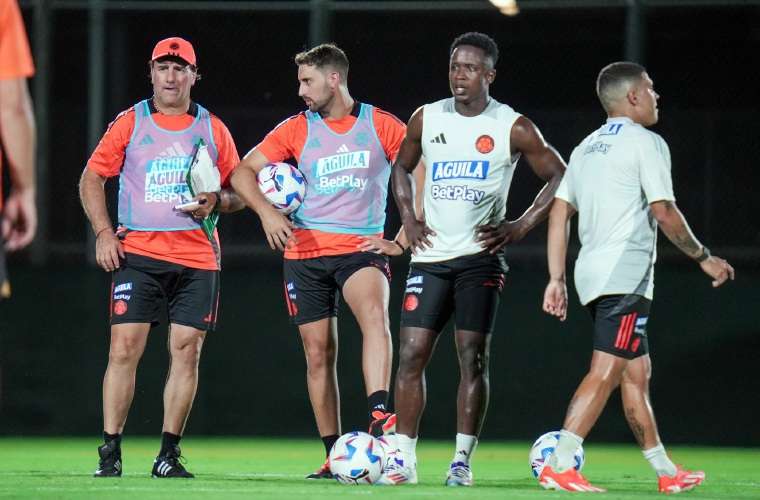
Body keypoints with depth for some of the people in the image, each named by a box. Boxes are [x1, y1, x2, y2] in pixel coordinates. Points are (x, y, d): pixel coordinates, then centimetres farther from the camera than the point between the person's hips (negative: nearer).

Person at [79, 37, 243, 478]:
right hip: (138, 254, -1)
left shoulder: (213, 129, 10)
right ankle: (110, 451, -5)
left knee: (187, 352, -2)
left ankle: (169, 453, 5)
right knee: (124, 349, -9)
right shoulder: (129, 123, 6)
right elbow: (92, 179, 9)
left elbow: (239, 193, 15)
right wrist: (103, 231, -3)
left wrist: (217, 201, -7)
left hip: (197, 258, 1)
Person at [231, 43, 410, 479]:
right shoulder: (296, 130, 6)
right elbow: (244, 171, 5)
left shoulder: (382, 126, 0)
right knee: (319, 353, 2)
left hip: (362, 247, -3)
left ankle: (380, 420, -43)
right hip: (305, 251, 3)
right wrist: (266, 212, -13)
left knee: (375, 315, -32)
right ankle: (335, 456, 9)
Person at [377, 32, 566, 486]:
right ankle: (404, 459, 2)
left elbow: (560, 178, 2)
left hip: (480, 257, -3)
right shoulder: (427, 119, 7)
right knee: (412, 354, -3)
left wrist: (521, 227, -5)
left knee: (473, 357, -6)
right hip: (431, 257, 3)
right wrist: (408, 219, 9)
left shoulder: (513, 128, -3)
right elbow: (402, 167, 23)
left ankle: (463, 460, 0)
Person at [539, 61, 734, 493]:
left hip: (592, 272, 9)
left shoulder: (587, 147, 19)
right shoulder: (646, 143, -5)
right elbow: (664, 214, -11)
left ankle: (667, 472, 19)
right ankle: (559, 466, -23)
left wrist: (557, 279, 15)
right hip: (626, 274, -9)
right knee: (606, 372, -13)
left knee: (637, 372, 14)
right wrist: (705, 258, 0)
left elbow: (560, 213, 15)